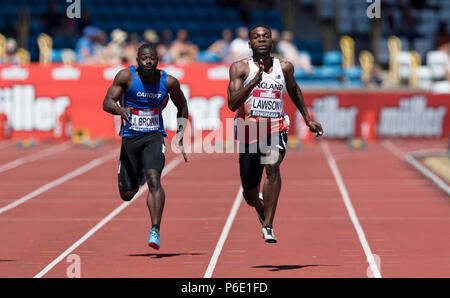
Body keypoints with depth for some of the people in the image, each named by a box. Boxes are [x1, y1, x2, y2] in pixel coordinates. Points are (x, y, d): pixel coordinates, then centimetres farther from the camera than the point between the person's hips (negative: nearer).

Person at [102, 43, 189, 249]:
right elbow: (107, 102, -12)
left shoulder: (168, 82, -3)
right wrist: (121, 109, -35)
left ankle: (155, 231, -30)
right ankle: (138, 177, 45)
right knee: (127, 194, 6)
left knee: (153, 178, -27)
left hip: (154, 137, -1)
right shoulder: (126, 76, -7)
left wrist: (179, 139, 6)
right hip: (130, 137, 1)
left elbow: (182, 107, 13)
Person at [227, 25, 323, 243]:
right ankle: (260, 206, 48)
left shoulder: (284, 67, 6)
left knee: (272, 167, -32)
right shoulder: (240, 68, -3)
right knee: (250, 196, 8)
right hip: (249, 131, 0)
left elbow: (294, 90, 28)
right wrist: (255, 81, -27)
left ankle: (268, 226, -28)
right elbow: (232, 104, -15)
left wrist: (307, 119, 29)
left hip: (276, 129, 0)